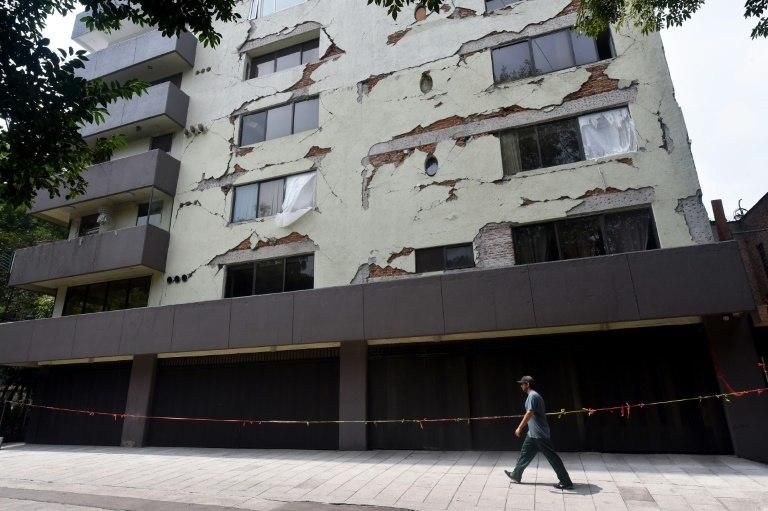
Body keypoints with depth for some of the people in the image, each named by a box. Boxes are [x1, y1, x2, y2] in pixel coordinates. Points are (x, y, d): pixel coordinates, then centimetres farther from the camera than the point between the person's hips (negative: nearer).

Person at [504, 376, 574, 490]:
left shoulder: (532, 396, -18)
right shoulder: (535, 395, 13)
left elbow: (529, 413, -26)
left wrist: (519, 428, -23)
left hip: (539, 434, -10)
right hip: (533, 433, 10)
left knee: (552, 457, -3)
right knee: (525, 454, 17)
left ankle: (566, 482, 5)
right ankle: (516, 475, 27)